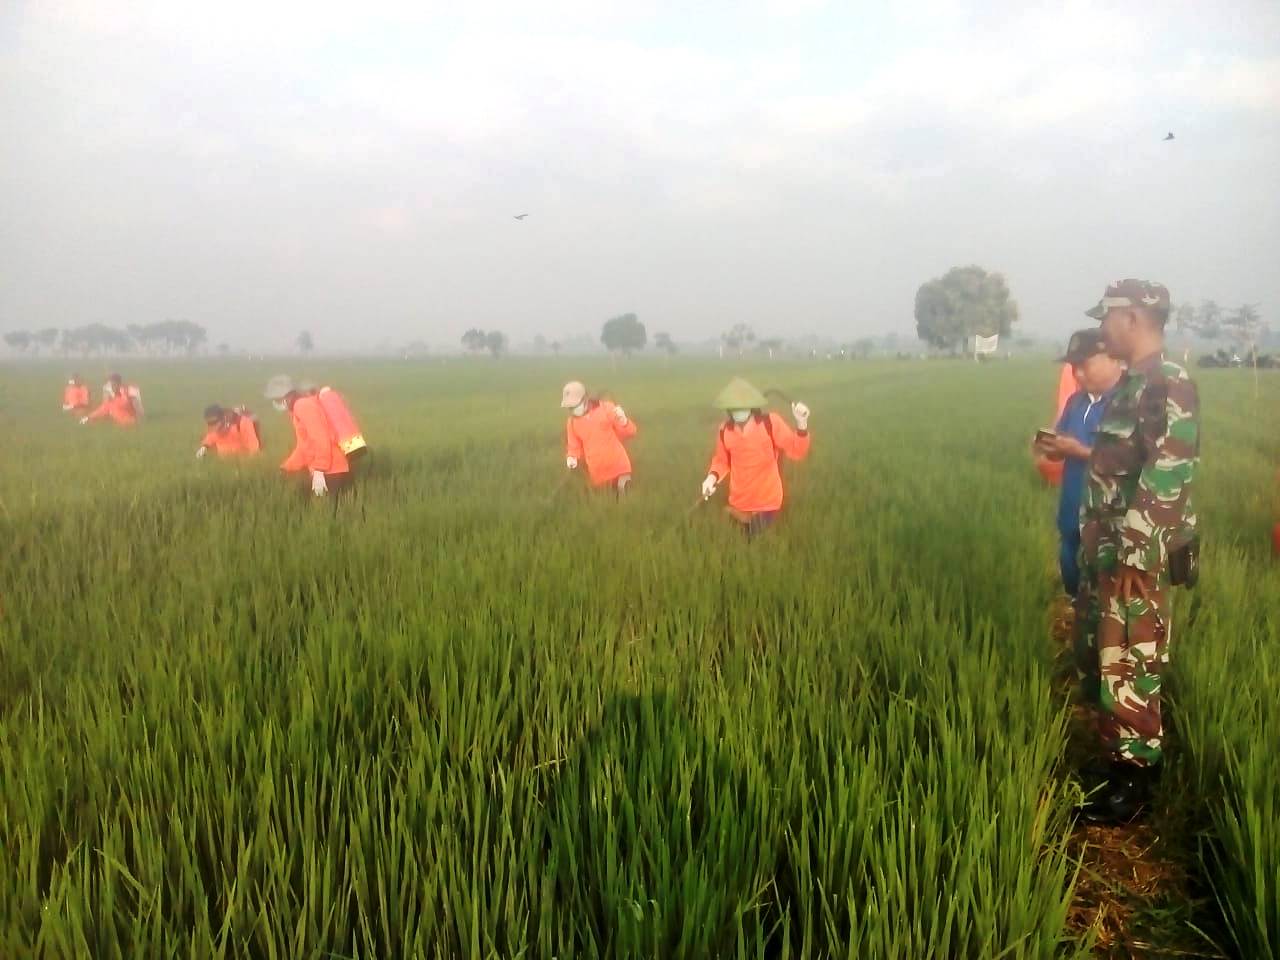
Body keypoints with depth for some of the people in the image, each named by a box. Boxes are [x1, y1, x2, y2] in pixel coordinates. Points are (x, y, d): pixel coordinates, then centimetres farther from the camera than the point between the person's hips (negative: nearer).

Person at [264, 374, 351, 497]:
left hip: (330, 473, -10)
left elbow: (321, 439, -20)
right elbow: (304, 448, 26)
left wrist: (319, 471, -22)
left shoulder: (303, 405, -11)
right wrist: (285, 468, 25)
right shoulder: (299, 408, 21)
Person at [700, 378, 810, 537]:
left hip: (767, 503, -3)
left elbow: (797, 451, -14)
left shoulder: (770, 422, -14)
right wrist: (712, 477, -8)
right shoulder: (725, 430, -6)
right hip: (738, 504, 3)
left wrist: (801, 423, -29)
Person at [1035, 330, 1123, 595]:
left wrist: (1080, 451, -24)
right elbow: (1061, 452, 15)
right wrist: (1050, 447, -8)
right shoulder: (1076, 401, 11)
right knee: (1074, 591, 20)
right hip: (1072, 518, 8)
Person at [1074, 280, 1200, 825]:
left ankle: (1135, 781, 9)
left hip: (1135, 558, -10)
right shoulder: (1131, 384, 13)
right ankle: (1118, 759, 30)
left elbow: (1165, 482, -23)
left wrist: (1134, 559, -23)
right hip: (1105, 550, 10)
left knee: (1128, 667, -2)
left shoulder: (1169, 387, -17)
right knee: (1098, 658, 17)